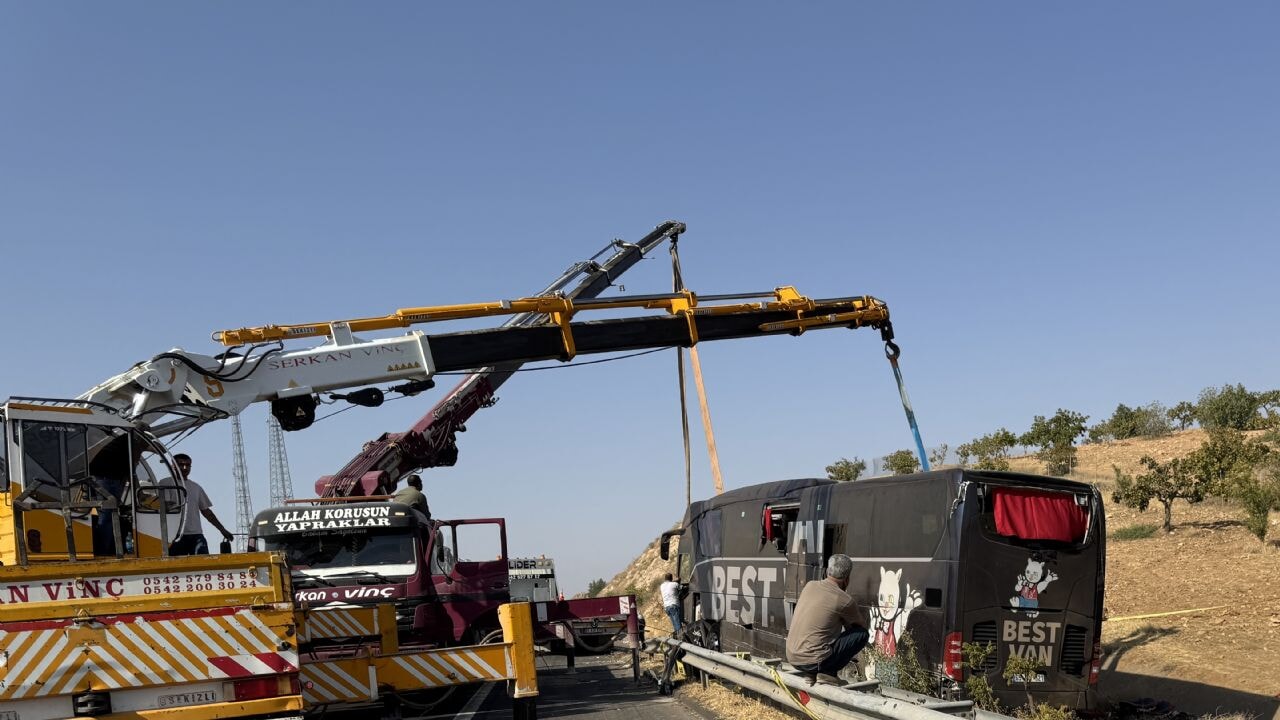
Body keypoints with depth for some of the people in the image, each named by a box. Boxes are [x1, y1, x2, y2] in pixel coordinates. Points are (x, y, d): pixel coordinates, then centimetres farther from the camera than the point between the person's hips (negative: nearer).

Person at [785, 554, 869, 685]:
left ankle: (811, 674, 15)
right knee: (862, 634, 3)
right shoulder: (844, 600, -9)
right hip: (812, 661, -7)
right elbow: (860, 626, 11)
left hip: (791, 657, 7)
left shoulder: (810, 586, 7)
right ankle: (828, 672, 0)